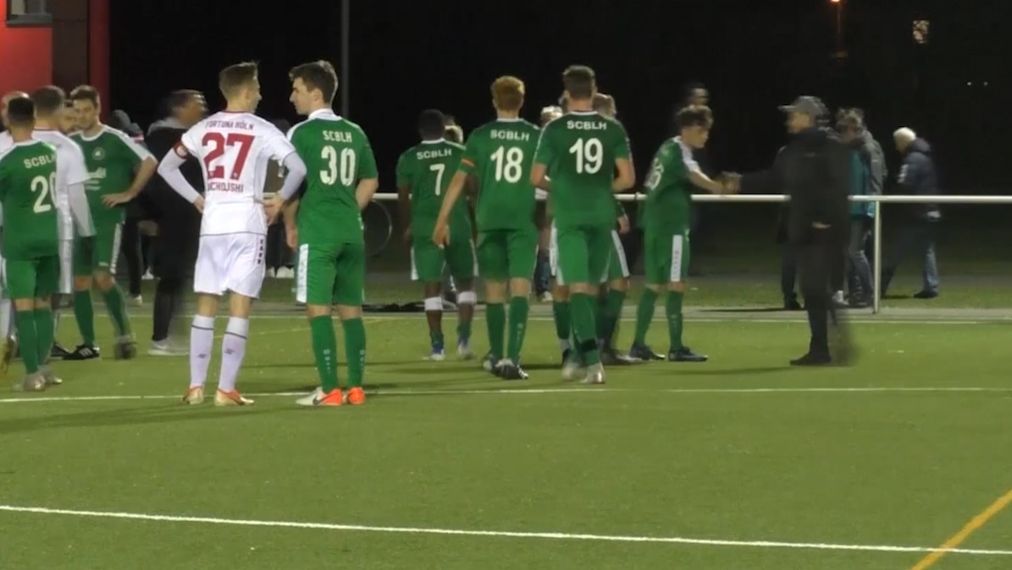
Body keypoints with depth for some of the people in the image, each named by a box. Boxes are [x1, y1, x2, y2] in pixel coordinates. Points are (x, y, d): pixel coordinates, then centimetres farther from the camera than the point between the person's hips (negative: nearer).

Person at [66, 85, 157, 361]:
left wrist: (129, 194, -9)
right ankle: (88, 344, 10)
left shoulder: (115, 140, -6)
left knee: (103, 277, -17)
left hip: (108, 219, -6)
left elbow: (149, 162, -9)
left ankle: (125, 335, -4)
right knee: (80, 281, 3)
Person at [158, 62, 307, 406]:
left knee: (205, 306, 11)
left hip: (212, 224, 4)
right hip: (247, 223, -4)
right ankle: (226, 390, -6)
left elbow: (165, 167, 16)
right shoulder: (261, 131, -5)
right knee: (240, 307, -2)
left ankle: (195, 387, 8)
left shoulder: (202, 129, 7)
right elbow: (298, 168, -15)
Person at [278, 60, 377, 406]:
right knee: (351, 309, 10)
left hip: (317, 233, -6)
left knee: (318, 309, -4)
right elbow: (370, 182, 17)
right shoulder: (354, 133, 10)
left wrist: (291, 225, 6)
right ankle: (355, 388, 10)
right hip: (351, 234, 6)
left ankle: (330, 390, -8)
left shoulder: (302, 133, -7)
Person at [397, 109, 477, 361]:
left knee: (432, 286, 3)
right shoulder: (461, 153, 3)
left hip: (425, 227, 0)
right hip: (458, 225, 0)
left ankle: (437, 345, 0)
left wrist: (407, 227, 16)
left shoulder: (409, 158, 2)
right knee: (465, 283, 12)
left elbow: (404, 197, 3)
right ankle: (464, 336, -2)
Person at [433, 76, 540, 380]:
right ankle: (512, 357, -20)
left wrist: (442, 221, 4)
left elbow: (459, 180, 0)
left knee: (494, 291, 13)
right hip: (523, 221, -1)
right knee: (520, 289, -6)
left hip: (489, 222, 1)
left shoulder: (480, 136, 1)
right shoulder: (535, 136, 1)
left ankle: (496, 357, 24)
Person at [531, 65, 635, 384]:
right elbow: (627, 178, -2)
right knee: (590, 288, 14)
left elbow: (536, 178, -3)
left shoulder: (555, 129, -5)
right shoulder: (613, 129, 1)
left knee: (578, 288, -6)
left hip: (570, 217, -3)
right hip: (602, 216, 3)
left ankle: (593, 361, -19)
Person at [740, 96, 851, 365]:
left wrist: (826, 218, -23)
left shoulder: (832, 149, -10)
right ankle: (820, 349, 12)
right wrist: (741, 183, 13)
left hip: (827, 230, -8)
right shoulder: (791, 152, 14)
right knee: (811, 289, 7)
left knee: (817, 286, -13)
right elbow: (771, 181, 20)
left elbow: (839, 187, -17)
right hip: (803, 229, 8)